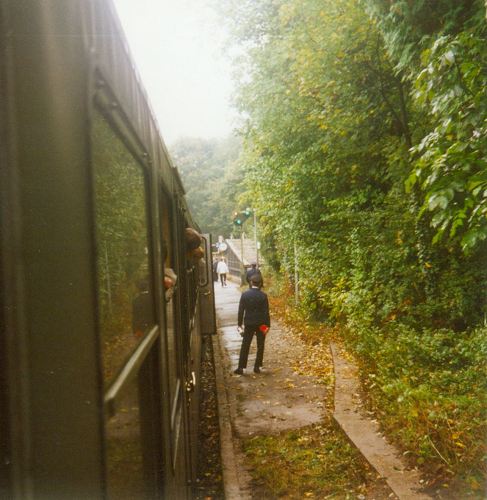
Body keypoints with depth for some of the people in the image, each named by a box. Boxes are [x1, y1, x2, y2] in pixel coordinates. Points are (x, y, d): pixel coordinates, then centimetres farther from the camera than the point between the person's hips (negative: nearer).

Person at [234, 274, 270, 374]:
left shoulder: (244, 294, -5)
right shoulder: (263, 296, -9)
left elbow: (241, 310, -3)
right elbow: (266, 312, -8)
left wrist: (240, 324, 5)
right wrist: (267, 325, -1)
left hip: (249, 324, 1)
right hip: (261, 324, -1)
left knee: (245, 346, 6)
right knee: (260, 346, 12)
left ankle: (241, 367, 5)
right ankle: (257, 367, 13)